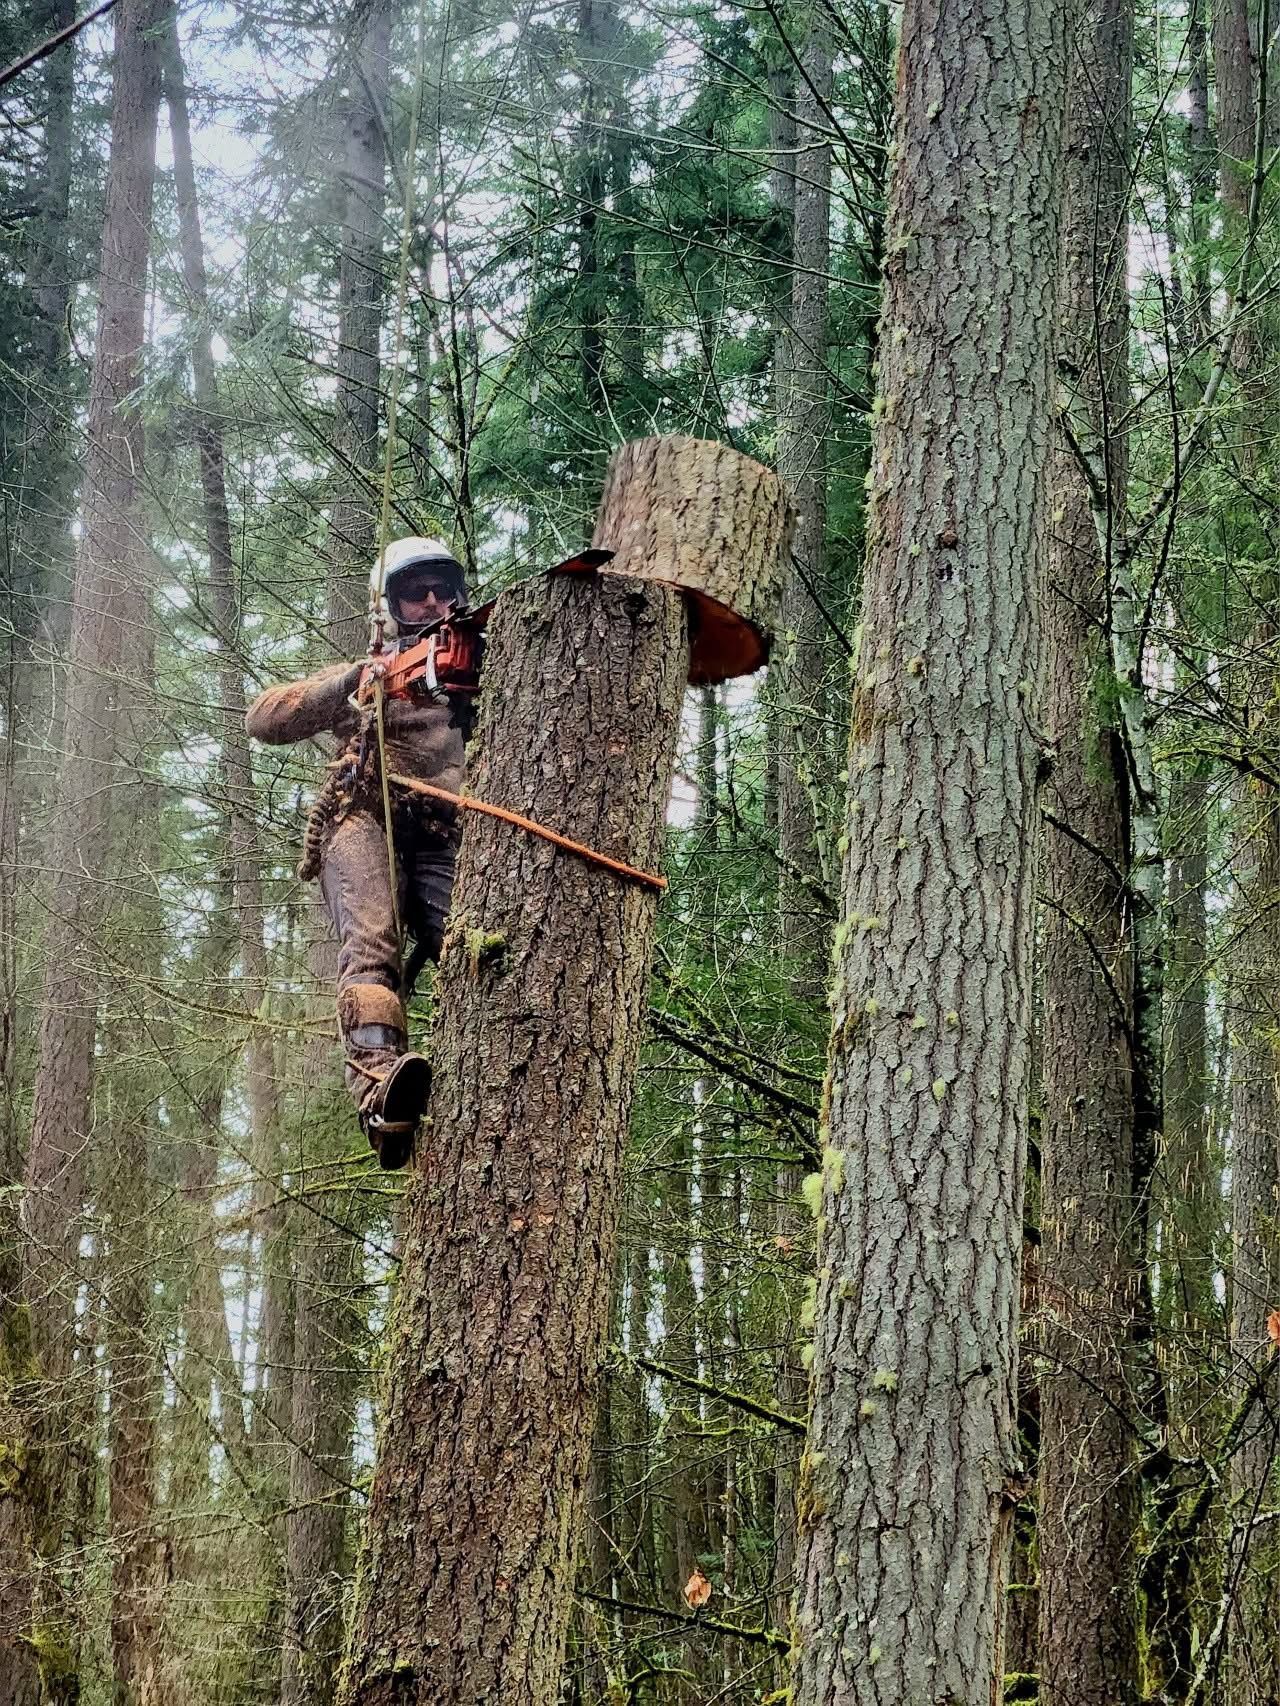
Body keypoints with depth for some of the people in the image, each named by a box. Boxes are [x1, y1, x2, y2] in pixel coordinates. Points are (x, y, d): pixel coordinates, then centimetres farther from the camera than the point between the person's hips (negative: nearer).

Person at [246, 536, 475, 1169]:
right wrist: (354, 681, 1)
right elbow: (262, 719, 14)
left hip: (447, 842, 2)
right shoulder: (368, 677, 25)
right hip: (368, 825, -2)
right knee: (371, 941, -30)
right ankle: (378, 1080, -50)